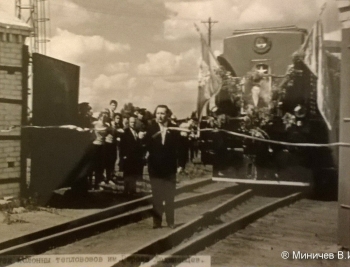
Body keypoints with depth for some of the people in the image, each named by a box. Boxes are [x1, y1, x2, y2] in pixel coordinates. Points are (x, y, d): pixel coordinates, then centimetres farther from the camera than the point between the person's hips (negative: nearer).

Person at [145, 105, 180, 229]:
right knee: (156, 197, 5)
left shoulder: (174, 129, -2)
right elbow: (147, 145, -11)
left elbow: (179, 147, -7)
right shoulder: (151, 128, 0)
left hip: (169, 167, -1)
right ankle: (157, 221, 12)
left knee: (170, 197, 5)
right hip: (155, 167, 1)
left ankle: (171, 221, 13)